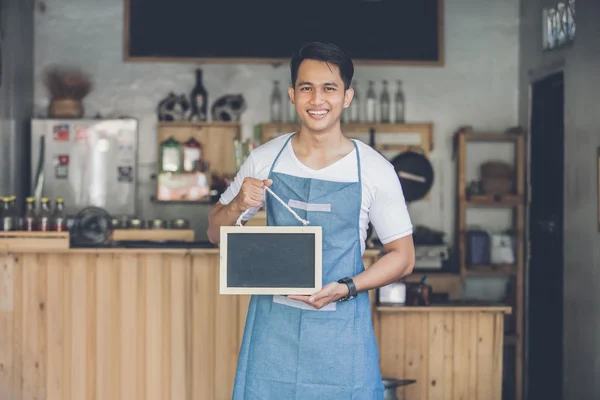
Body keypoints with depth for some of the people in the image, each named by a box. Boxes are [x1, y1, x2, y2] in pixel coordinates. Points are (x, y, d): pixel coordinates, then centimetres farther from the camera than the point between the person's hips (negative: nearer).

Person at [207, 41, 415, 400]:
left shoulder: (374, 170, -4)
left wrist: (345, 288, -15)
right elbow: (215, 234, 11)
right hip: (273, 327, 2)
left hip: (341, 331, -1)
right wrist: (238, 205, -12)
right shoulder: (265, 160, 2)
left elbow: (403, 256, 1)